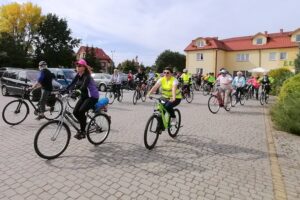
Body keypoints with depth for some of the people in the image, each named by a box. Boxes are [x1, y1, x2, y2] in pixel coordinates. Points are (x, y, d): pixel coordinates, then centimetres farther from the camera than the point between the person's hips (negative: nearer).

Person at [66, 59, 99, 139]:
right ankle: (84, 125, 20)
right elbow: (72, 84, -3)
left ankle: (82, 131, -8)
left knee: (81, 111, -23)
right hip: (84, 96, 8)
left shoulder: (87, 76, -20)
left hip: (92, 96, -8)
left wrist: (78, 91, -54)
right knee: (75, 112, -4)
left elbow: (84, 86, -37)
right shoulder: (78, 75, 3)